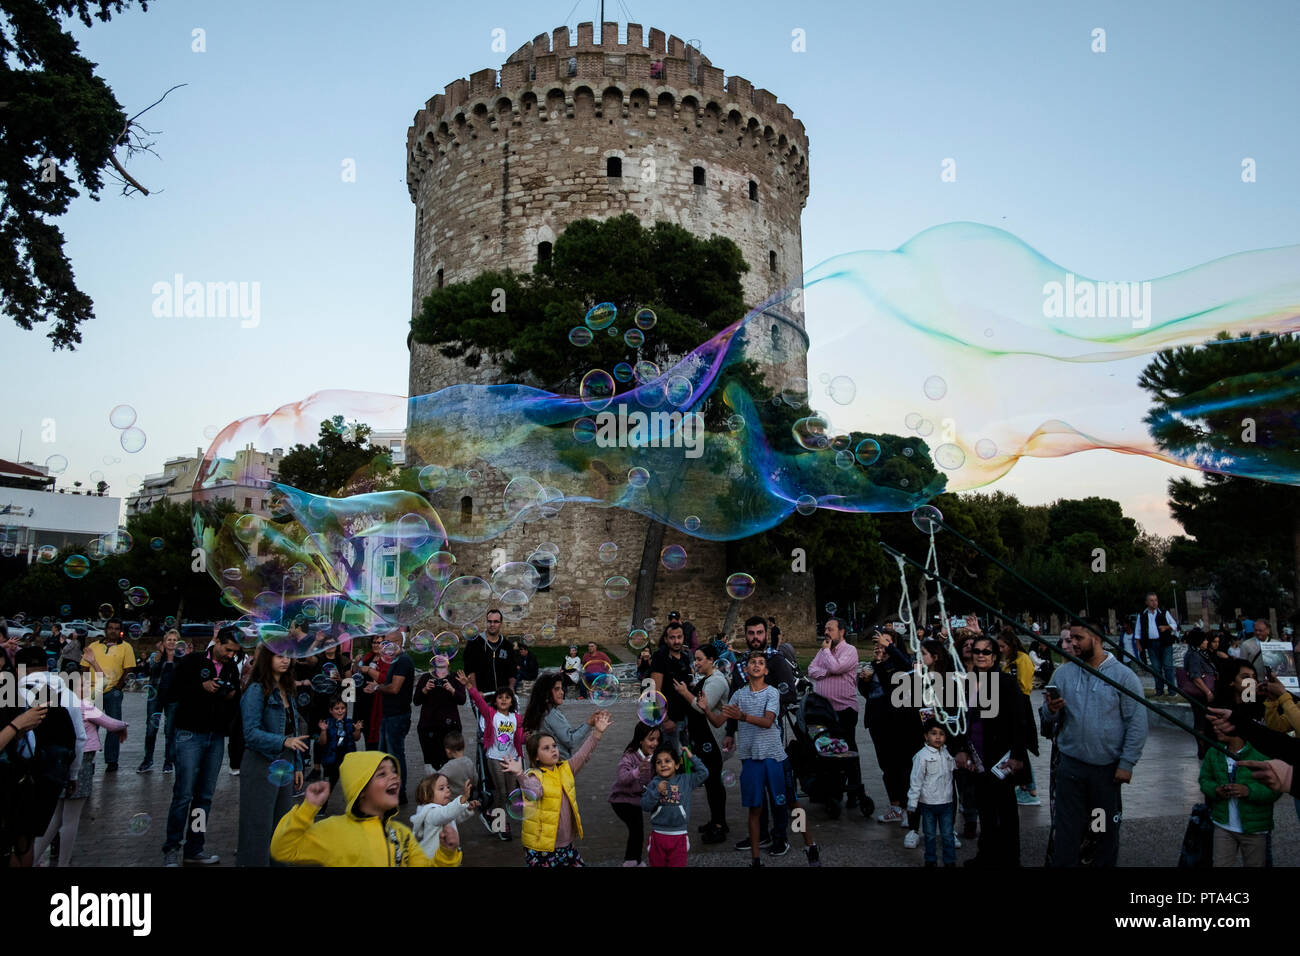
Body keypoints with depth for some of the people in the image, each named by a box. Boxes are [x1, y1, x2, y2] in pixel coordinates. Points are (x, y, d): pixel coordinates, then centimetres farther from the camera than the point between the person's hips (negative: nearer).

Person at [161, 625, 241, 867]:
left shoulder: (232, 668, 10)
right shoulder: (192, 661, -3)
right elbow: (174, 691, -6)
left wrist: (233, 695, -5)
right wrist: (202, 687, -18)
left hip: (216, 737, 5)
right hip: (191, 735, -5)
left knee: (205, 796, 8)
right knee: (184, 794, -5)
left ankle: (194, 849, 16)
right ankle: (171, 849, 7)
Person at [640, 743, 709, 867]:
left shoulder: (686, 780, 2)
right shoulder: (654, 784, -3)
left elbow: (704, 773, -1)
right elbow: (645, 806, -8)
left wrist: (692, 758, -3)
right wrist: (657, 791, -22)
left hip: (679, 837, 0)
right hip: (658, 835, 0)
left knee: (678, 864, 4)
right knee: (657, 863, 11)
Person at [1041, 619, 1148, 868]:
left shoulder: (1123, 676, -6)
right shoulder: (1064, 673, 2)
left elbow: (1137, 723, -8)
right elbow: (1048, 720, 4)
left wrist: (1127, 763, -12)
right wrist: (1051, 710, -20)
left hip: (1108, 769, -2)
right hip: (1071, 765, 2)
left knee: (1108, 828, 15)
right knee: (1067, 830, 6)